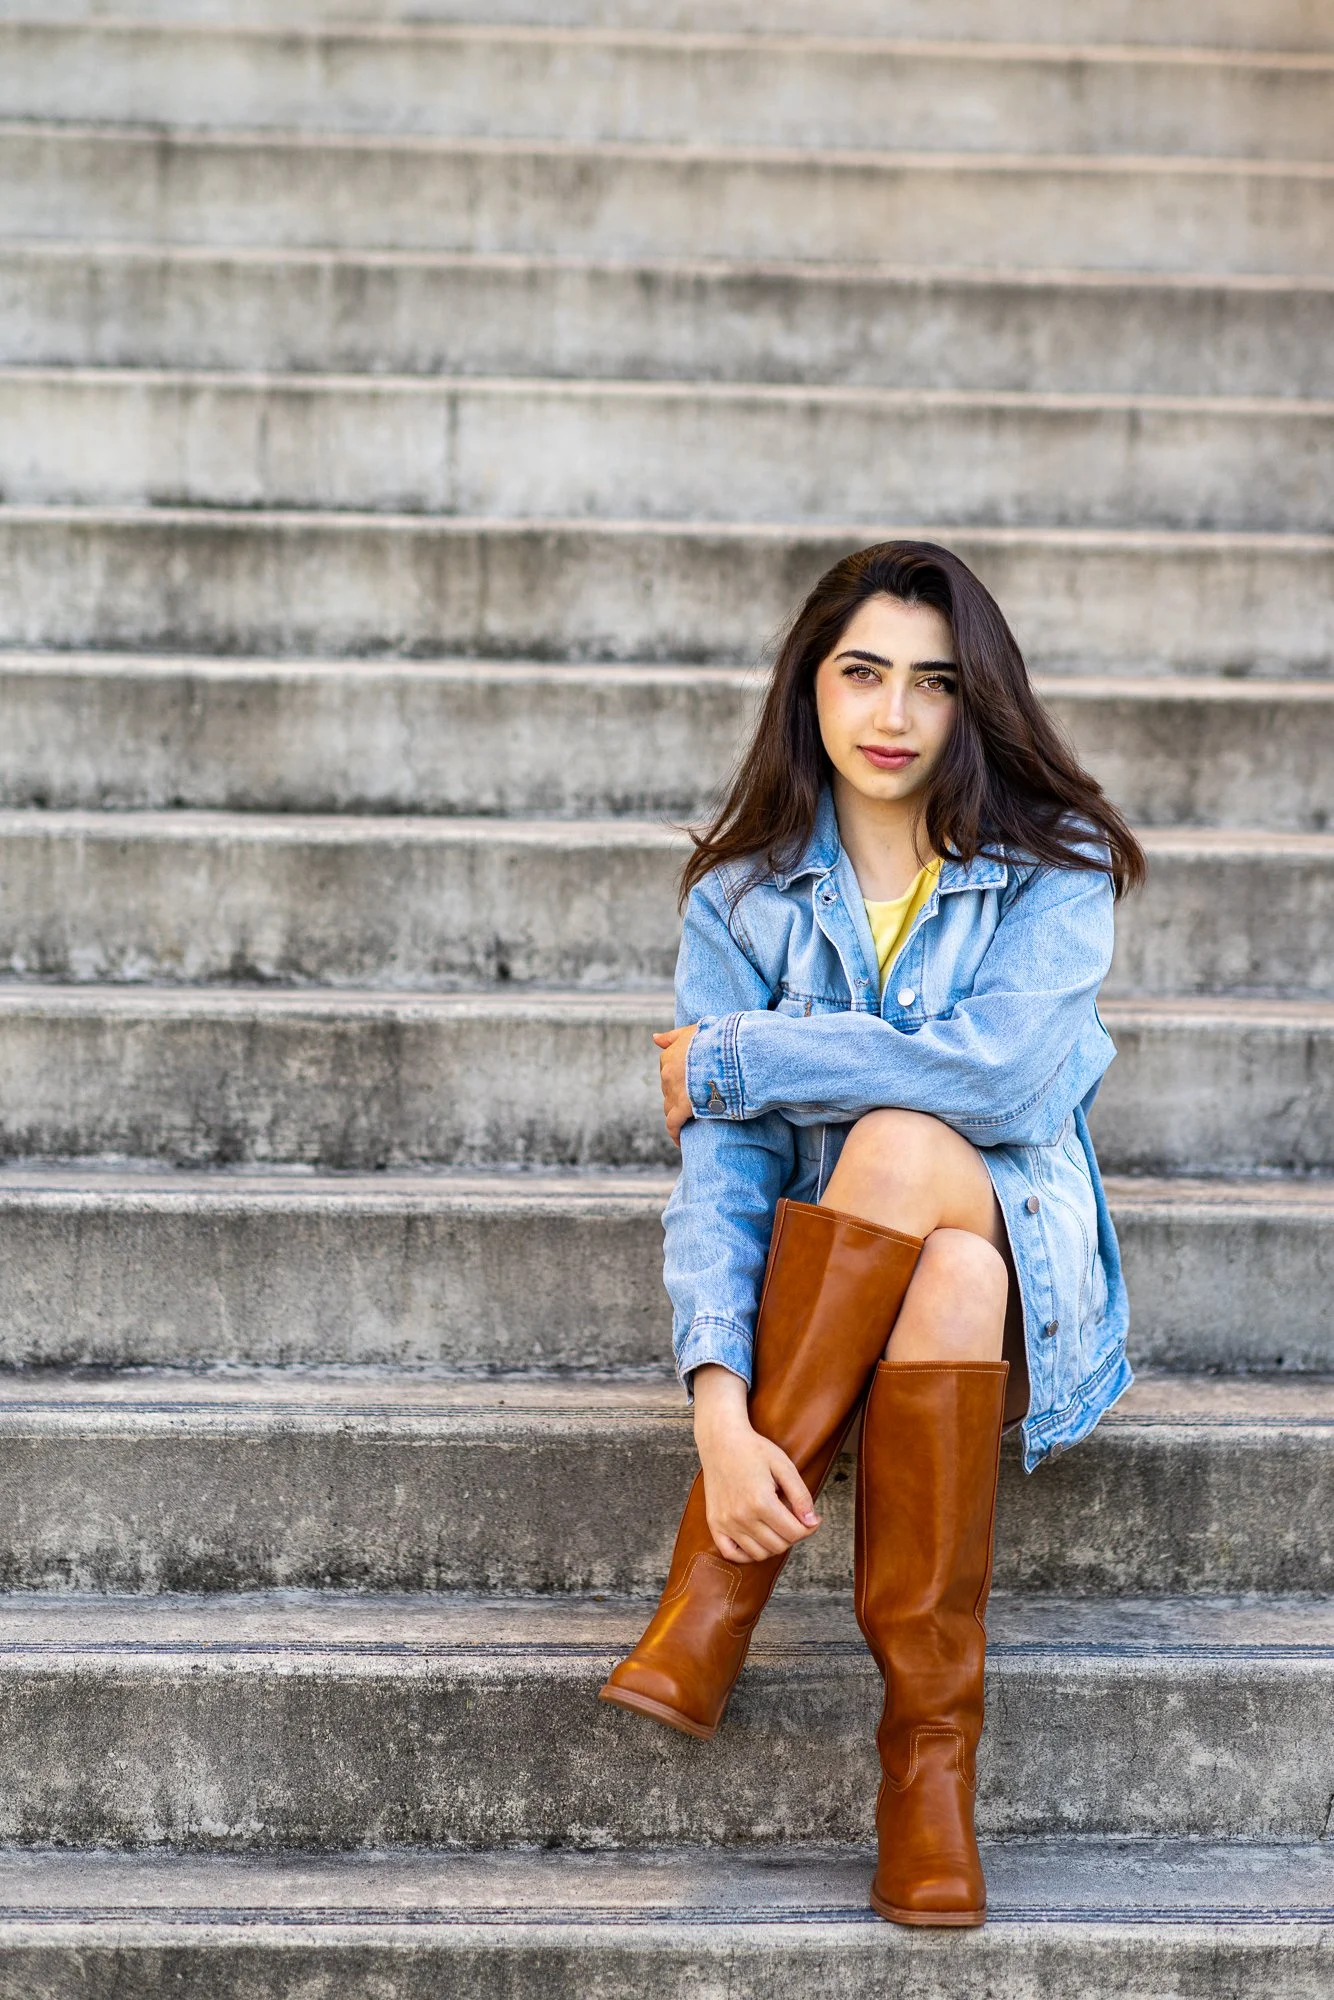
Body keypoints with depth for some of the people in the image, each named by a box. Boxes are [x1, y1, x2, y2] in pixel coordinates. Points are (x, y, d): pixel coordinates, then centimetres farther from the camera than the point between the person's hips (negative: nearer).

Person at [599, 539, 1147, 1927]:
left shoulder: (1056, 868, -2)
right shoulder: (742, 898, 1)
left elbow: (1004, 1069, -22)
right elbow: (717, 1173, -11)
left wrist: (732, 1060, -14)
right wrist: (718, 1403, -28)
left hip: (1031, 1298, -1)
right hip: (818, 1310, 1)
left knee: (907, 1145, -33)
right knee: (946, 1251, -34)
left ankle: (715, 1596, -30)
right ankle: (932, 1751, -32)